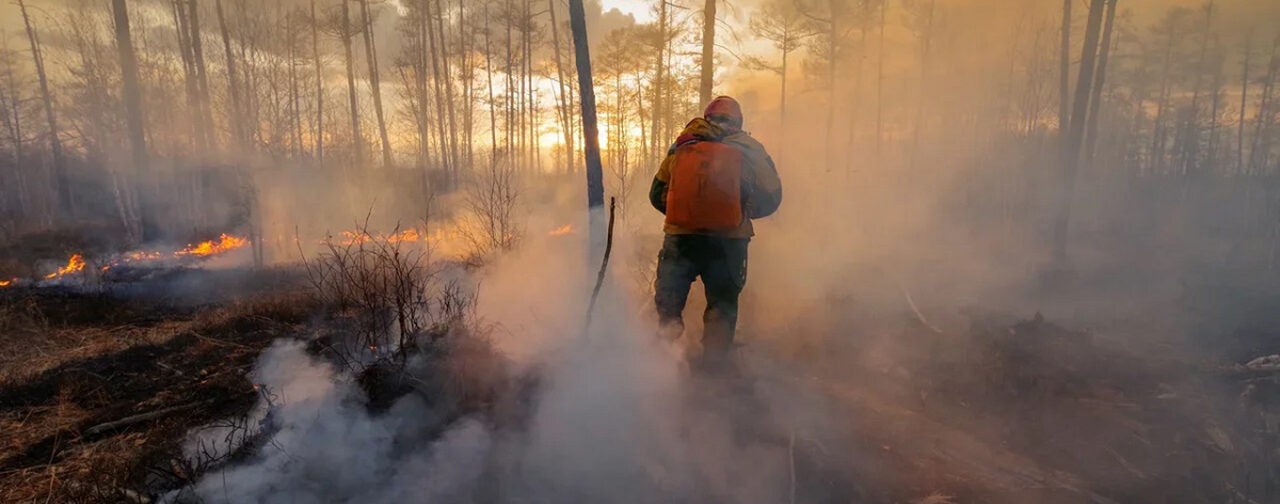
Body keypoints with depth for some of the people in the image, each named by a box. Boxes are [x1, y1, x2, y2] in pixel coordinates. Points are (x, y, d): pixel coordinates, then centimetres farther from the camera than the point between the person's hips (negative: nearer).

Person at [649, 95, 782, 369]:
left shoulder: (681, 146, 12)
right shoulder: (748, 148, 7)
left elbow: (657, 195, 14)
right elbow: (770, 197, 5)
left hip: (680, 236, 1)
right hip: (728, 238, 0)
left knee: (668, 305, 14)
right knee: (722, 306, 13)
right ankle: (714, 362, 15)